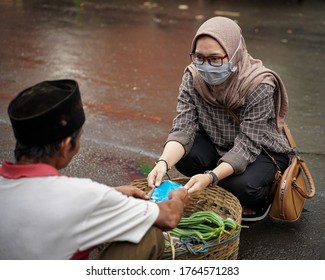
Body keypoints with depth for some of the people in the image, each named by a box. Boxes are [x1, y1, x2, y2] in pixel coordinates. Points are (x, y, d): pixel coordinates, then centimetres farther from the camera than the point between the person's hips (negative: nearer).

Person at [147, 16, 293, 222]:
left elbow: (247, 145, -32)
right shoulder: (193, 76, -17)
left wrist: (210, 177, -46)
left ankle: (263, 198, 4)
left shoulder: (259, 85, -30)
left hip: (262, 150, -4)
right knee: (183, 157, -26)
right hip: (217, 144, 4)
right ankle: (220, 192, 2)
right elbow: (182, 128, -23)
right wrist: (163, 163, -43)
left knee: (242, 185, -34)